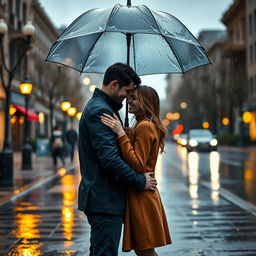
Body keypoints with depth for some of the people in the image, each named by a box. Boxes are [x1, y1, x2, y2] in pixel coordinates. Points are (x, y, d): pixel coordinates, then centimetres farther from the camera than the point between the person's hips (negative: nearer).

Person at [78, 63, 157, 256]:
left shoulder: (96, 106, 17)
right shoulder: (100, 110, -17)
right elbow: (110, 159, -24)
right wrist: (141, 182, -15)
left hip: (99, 196, 11)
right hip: (105, 199, -11)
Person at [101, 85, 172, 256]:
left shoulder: (144, 127, -14)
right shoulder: (149, 125, 17)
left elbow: (137, 165, -21)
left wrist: (121, 134, -23)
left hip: (140, 197, -10)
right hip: (143, 195, 10)